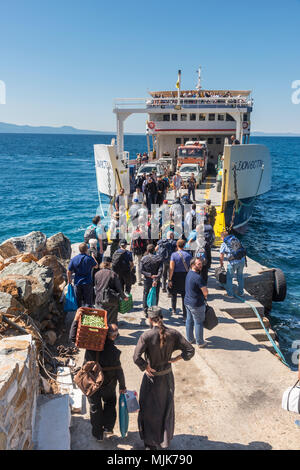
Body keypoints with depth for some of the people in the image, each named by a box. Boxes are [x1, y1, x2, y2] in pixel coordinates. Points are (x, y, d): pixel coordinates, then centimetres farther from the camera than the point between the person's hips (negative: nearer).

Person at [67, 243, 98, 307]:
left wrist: (69, 280, 15)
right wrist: (93, 257, 23)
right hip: (88, 283, -2)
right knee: (88, 302, 7)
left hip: (77, 283, 2)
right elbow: (96, 266, 8)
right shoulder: (89, 258, -10)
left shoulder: (74, 259, -4)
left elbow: (68, 272, -2)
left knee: (78, 302, 14)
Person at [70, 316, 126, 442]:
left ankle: (98, 434, 31)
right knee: (109, 403, 27)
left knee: (95, 407, 20)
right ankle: (108, 428, 24)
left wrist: (76, 319, -22)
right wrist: (122, 386, -1)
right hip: (108, 383, -2)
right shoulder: (113, 351, -22)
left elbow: (73, 337, -15)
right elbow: (118, 370, -15)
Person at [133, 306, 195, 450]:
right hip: (167, 377, 4)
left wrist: (146, 367, -15)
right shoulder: (173, 333, -13)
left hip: (152, 378, -4)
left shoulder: (146, 336, -24)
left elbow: (136, 358, -31)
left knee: (150, 411, 18)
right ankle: (165, 440, 42)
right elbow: (190, 350, -12)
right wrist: (175, 359, -1)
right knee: (166, 408, 24)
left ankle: (151, 444, 32)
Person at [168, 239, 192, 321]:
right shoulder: (189, 255, -3)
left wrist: (170, 279, -9)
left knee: (174, 294, 22)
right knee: (184, 296, 4)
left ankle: (174, 309, 42)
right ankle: (185, 316, 3)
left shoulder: (174, 255, -10)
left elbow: (171, 268, -13)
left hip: (175, 276, -1)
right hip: (185, 276, 1)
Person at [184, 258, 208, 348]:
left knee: (189, 320, 18)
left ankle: (189, 339, 32)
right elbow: (205, 291, -24)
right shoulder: (197, 277, -25)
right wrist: (204, 296, -1)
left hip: (187, 301, 9)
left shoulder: (189, 273, 4)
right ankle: (200, 343, 15)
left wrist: (203, 295, 8)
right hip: (196, 304, -9)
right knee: (198, 323, 4)